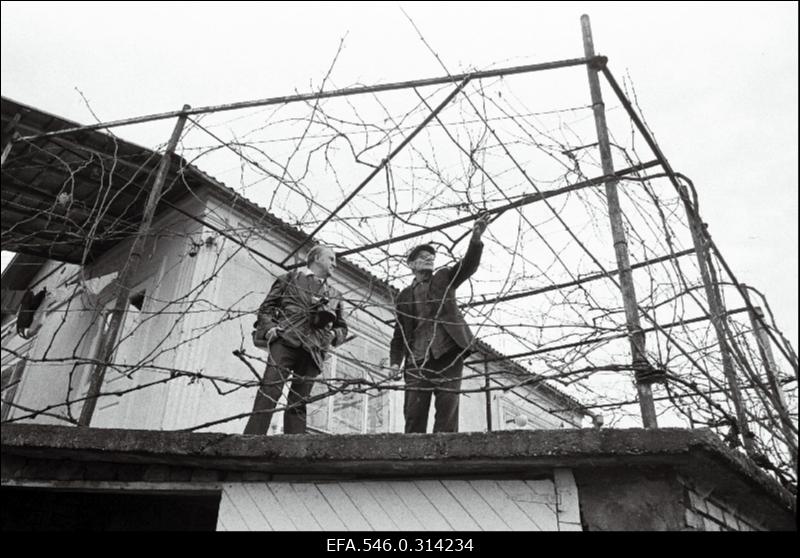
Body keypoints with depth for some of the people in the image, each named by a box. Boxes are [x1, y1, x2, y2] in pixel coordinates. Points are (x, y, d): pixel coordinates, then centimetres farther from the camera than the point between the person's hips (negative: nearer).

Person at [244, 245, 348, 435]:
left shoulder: (333, 296, 28)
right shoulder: (290, 278, 19)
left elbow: (342, 327, 30)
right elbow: (266, 307, 14)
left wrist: (332, 335, 7)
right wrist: (269, 327, -5)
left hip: (312, 350, 3)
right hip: (285, 340, -3)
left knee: (298, 402, -3)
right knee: (270, 390, -18)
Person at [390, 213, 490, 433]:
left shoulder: (444, 279, 15)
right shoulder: (404, 296, 19)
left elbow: (468, 265, -2)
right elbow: (400, 332, 17)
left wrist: (475, 239, -19)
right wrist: (395, 360, 3)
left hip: (448, 353, -1)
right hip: (417, 359, 2)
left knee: (447, 408, -8)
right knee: (414, 412, -4)